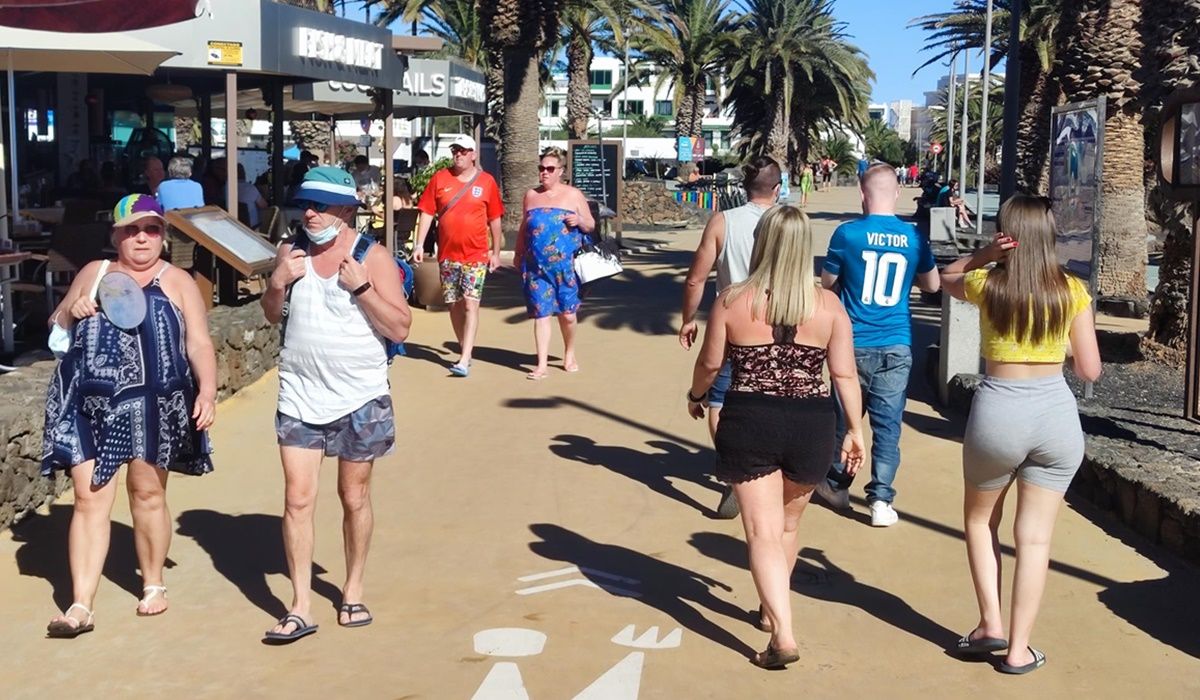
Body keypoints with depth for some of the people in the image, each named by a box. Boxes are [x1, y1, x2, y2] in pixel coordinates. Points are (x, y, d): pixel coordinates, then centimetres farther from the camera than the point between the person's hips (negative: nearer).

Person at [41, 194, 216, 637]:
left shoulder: (177, 281, 6)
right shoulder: (92, 273, 15)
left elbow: (200, 343, -1)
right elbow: (56, 326, 22)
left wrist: (207, 391, -16)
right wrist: (70, 311, -1)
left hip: (153, 405, -2)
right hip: (92, 403, 2)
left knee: (148, 493, 8)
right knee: (89, 500, -3)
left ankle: (153, 585, 26)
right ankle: (80, 605, -2)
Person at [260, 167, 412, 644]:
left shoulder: (372, 257, -7)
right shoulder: (292, 253, 3)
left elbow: (400, 329, -10)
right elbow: (272, 316, 16)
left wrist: (360, 286, -20)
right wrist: (277, 283, -5)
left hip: (360, 399, -2)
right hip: (300, 398, 2)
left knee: (354, 498, 10)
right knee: (297, 499, -2)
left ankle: (353, 590, 28)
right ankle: (300, 608, 4)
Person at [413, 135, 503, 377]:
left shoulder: (486, 182, 0)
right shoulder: (440, 178, 3)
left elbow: (494, 220, 6)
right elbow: (427, 213, 4)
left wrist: (495, 251, 6)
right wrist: (419, 244, -3)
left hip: (476, 255, -3)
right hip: (447, 254, 3)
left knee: (470, 304, -10)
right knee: (454, 305, 10)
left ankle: (464, 360, -13)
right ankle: (464, 350, 26)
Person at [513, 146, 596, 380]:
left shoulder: (573, 195, 4)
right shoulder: (531, 196, 12)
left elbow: (591, 225, 8)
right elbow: (523, 228, 21)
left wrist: (579, 221, -13)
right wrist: (518, 254, 19)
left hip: (565, 265, -2)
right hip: (536, 266, 2)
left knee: (566, 313, 3)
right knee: (541, 313, -1)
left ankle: (569, 354, 27)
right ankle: (542, 364, 2)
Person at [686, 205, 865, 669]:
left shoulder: (732, 301, -7)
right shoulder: (828, 304, -4)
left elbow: (710, 362, 2)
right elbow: (844, 374, -3)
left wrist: (695, 396, 21)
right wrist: (855, 429, 8)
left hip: (749, 422, -2)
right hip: (812, 424, 3)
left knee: (763, 531, 2)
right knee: (788, 523, 22)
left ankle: (783, 636, -9)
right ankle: (771, 610, 40)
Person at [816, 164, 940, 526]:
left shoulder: (848, 234, -9)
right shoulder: (914, 237, -2)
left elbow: (827, 282, 4)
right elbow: (932, 284, 13)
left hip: (854, 343, -1)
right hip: (897, 346, 1)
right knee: (887, 424, 5)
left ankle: (837, 485, 29)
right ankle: (881, 499, 2)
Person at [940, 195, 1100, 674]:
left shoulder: (986, 285, -5)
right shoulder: (1072, 292, -3)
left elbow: (947, 277, 18)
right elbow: (1090, 370, -1)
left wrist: (983, 255, 0)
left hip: (998, 413, -1)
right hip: (1057, 415, 1)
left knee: (979, 520, 22)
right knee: (1034, 538, 7)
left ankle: (991, 624, 17)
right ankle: (1019, 649, 13)